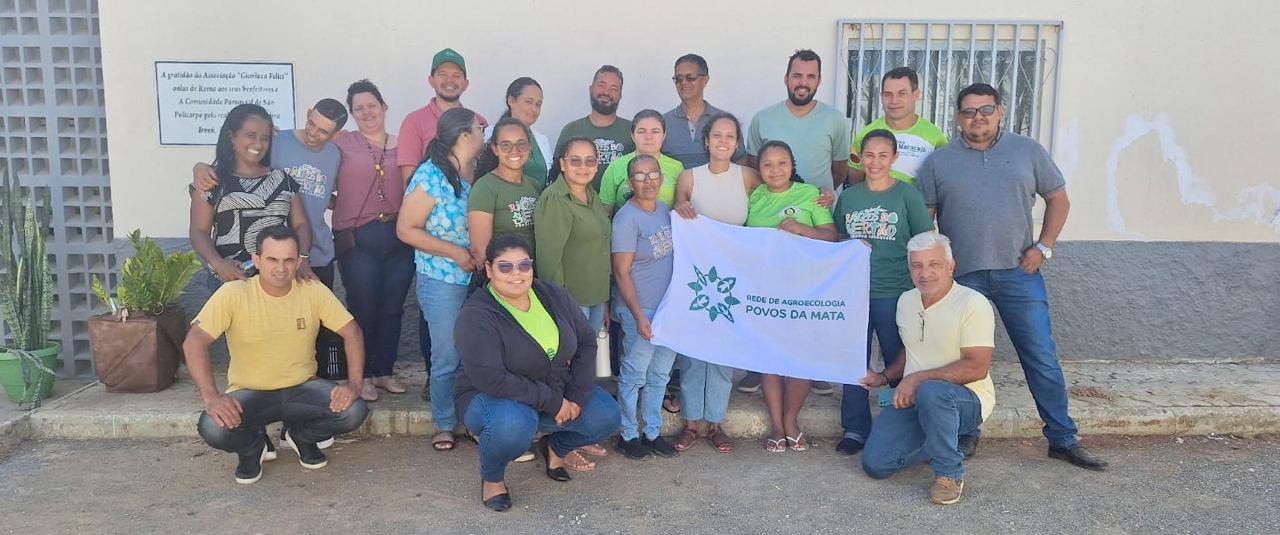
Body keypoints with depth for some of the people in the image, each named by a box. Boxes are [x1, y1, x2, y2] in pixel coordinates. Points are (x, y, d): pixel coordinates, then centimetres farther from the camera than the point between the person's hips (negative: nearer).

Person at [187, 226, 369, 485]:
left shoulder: (314, 291, -9)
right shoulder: (233, 293, -15)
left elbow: (351, 332, -7)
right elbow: (194, 342, -20)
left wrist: (354, 385, -21)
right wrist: (211, 397, -33)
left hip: (303, 388, 2)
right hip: (249, 393, -1)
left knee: (354, 411, -25)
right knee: (213, 428, -32)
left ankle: (301, 435, 10)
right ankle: (252, 447, 7)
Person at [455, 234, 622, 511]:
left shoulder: (555, 296, -4)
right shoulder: (476, 316, -22)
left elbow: (586, 342, 1)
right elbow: (491, 379, -30)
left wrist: (578, 396, -12)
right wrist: (552, 403, -27)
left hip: (558, 392, 6)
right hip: (493, 398, -6)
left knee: (606, 417, -12)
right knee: (513, 423, -39)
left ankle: (555, 447, 21)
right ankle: (491, 476, -4)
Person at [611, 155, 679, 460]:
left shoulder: (665, 209, 5)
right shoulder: (627, 219, -16)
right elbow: (621, 272, -17)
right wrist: (639, 317, -20)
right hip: (641, 310, -7)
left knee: (660, 374, 16)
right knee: (634, 375, 5)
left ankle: (653, 432, 30)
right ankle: (629, 435, 22)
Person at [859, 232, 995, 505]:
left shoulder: (973, 304, -16)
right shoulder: (906, 301, 7)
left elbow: (977, 368, -22)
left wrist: (918, 379, -24)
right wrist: (885, 377, 6)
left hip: (966, 399, -6)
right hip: (913, 399, 6)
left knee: (931, 392, -41)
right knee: (875, 464, -10)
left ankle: (950, 473, -18)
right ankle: (939, 442, 16)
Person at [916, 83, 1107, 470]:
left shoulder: (1027, 151, 8)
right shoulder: (939, 162, 6)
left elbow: (1058, 199, 12)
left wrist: (1043, 247, 0)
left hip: (1018, 272, 1)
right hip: (962, 276, 0)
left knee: (1042, 358, 3)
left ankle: (1063, 439, 14)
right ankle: (966, 435, 21)